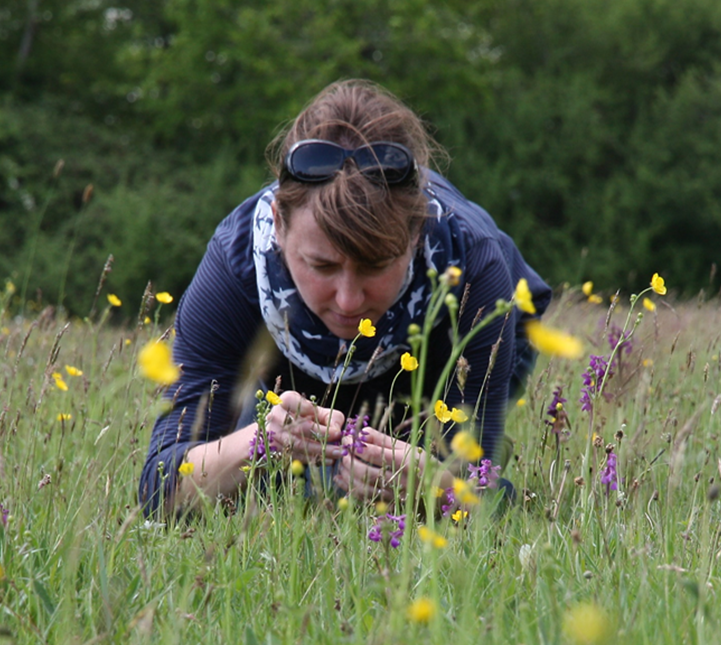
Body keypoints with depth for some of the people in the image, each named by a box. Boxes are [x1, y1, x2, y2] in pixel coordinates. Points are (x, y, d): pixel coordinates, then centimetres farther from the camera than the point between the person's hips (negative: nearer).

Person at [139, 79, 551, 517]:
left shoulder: (470, 263, -43)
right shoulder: (237, 259, -40)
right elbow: (160, 493, -42)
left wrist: (417, 477, -63)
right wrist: (258, 440, -63)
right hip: (303, 367, 1)